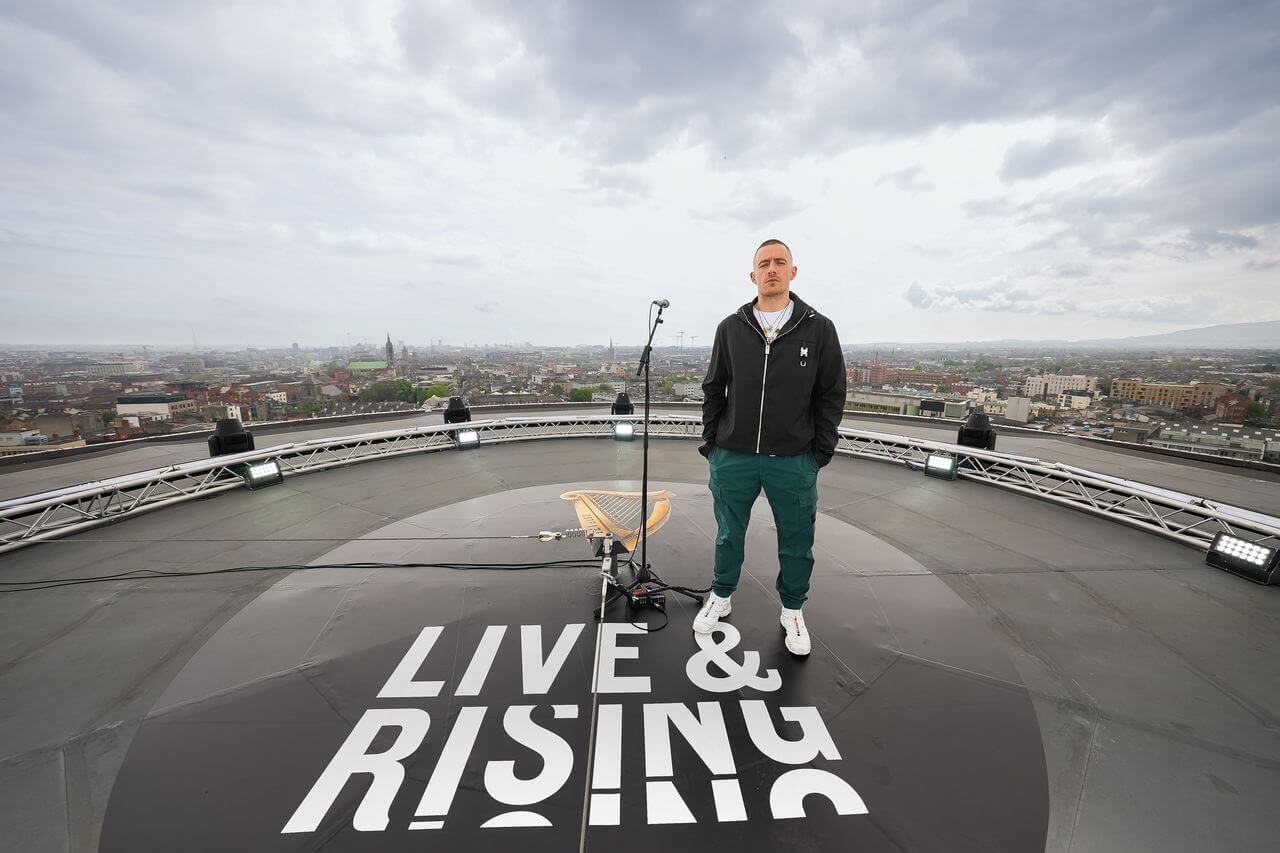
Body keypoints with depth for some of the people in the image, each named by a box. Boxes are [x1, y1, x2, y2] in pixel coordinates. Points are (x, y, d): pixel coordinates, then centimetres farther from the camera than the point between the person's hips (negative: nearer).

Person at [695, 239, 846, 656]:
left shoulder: (819, 328, -1)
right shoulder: (731, 327, 3)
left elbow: (831, 394, 2)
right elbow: (714, 389, 8)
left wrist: (820, 452, -2)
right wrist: (711, 443, 5)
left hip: (794, 461, 0)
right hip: (733, 458, 1)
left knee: (796, 542, 12)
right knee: (729, 536, 15)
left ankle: (792, 611, 35)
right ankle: (720, 598, 37)